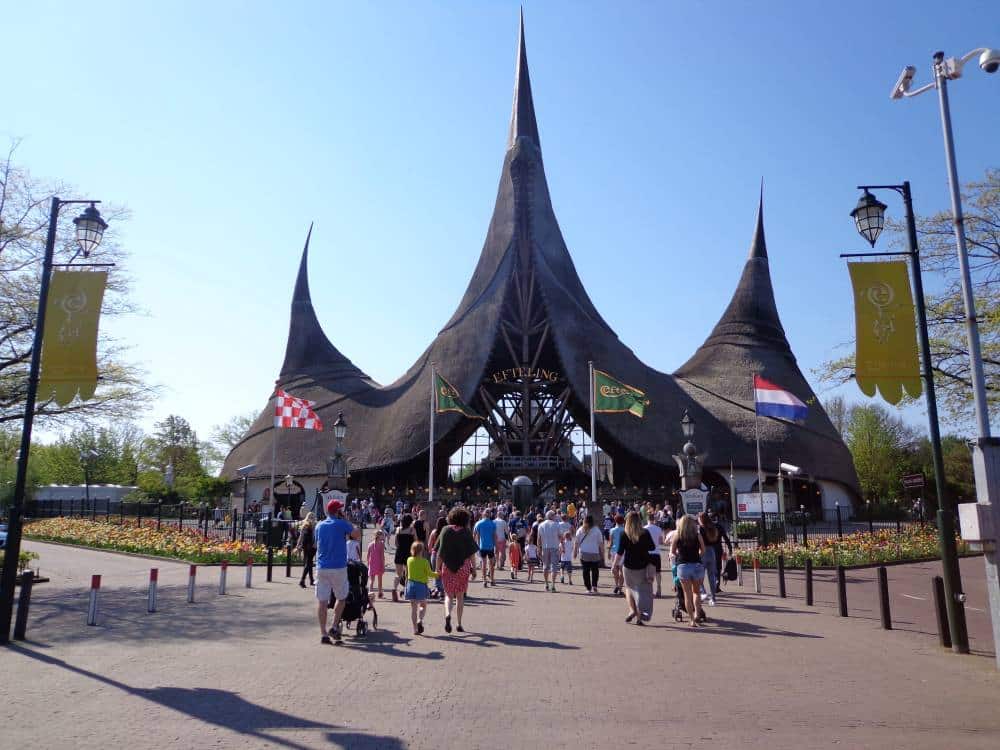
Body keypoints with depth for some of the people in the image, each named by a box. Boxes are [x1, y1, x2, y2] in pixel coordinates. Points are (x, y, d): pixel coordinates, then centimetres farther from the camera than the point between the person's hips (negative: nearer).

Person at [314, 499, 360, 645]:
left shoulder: (319, 526, 10)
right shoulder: (342, 524, -6)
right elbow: (357, 536, -3)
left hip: (321, 567, 4)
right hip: (338, 567, -4)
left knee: (321, 600, 4)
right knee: (341, 598, 14)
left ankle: (323, 633, 3)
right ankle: (334, 627, 7)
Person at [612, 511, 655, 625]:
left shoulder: (624, 535, -10)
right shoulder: (645, 533, -5)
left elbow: (619, 552, -10)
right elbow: (652, 547, 6)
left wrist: (615, 564, 0)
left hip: (629, 566, -1)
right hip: (644, 566, 1)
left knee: (629, 587, 20)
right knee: (642, 590, 9)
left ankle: (632, 610, 6)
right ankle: (639, 617, 8)